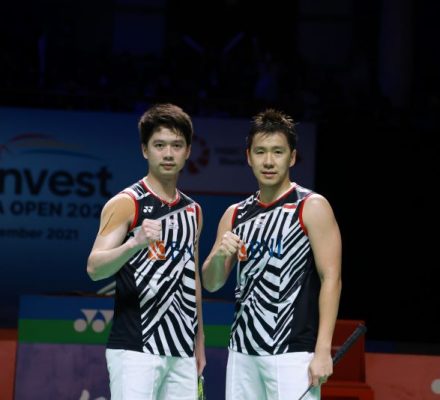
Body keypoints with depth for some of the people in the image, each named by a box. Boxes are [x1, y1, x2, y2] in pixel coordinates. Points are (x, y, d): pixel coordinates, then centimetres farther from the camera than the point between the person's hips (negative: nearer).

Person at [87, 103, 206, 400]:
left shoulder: (192, 211, 16)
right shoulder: (126, 204, -5)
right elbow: (94, 268, -16)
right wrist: (135, 243, -34)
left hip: (182, 352, 6)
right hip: (135, 349, -6)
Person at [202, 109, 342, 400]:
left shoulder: (312, 208, -3)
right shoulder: (235, 215, 14)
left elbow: (331, 279, -8)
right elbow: (211, 283, 16)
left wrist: (323, 351, -16)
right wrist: (219, 256, -8)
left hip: (292, 354, -6)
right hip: (243, 351, 6)